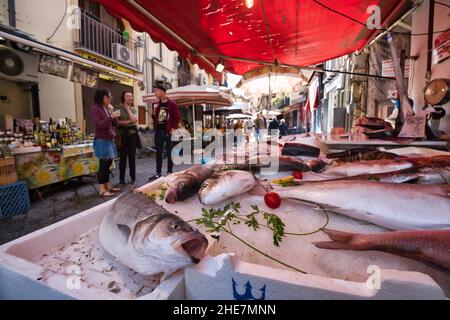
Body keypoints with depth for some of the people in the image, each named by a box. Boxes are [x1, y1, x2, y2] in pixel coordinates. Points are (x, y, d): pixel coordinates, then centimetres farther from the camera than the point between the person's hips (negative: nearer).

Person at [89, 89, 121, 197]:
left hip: (110, 140, 8)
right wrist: (111, 116, -23)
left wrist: (112, 112, -2)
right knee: (103, 165, -4)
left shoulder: (107, 109, 14)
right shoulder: (95, 109, -9)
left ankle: (108, 186, 21)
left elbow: (116, 124, 10)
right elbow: (98, 125, -21)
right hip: (102, 141, -8)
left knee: (108, 164, 12)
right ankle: (102, 190, 4)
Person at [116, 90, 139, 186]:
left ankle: (133, 178, 14)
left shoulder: (134, 109, 11)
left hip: (132, 133, 2)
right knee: (123, 157, 0)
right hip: (122, 134, -2)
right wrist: (128, 121, -11)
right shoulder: (118, 108, 2)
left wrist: (128, 109, -3)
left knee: (132, 156, 5)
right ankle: (122, 179, 10)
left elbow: (135, 120, -7)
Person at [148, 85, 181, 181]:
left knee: (169, 153, 3)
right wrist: (154, 113, -2)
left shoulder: (172, 104, -4)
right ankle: (158, 173, 17)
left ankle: (169, 172, 11)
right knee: (158, 153, 9)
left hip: (168, 132, -6)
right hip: (158, 131, 6)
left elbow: (177, 117, -7)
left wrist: (173, 128, -12)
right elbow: (155, 117, 19)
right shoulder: (157, 105, 13)